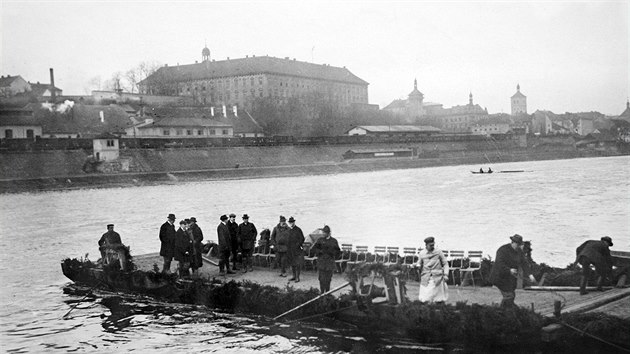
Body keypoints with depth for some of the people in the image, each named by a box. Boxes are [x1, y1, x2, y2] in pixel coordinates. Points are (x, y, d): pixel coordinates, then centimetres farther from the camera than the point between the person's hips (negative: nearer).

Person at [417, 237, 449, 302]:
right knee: (424, 299, -9)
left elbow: (445, 264, 5)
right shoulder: (422, 253, 4)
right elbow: (419, 264, 17)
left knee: (439, 300, 1)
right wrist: (418, 267, -3)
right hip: (426, 279, 1)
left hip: (437, 278, 0)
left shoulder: (438, 252, 1)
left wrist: (446, 274, -5)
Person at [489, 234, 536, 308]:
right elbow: (499, 264, -33)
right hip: (501, 277, -8)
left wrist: (530, 274, -20)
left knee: (511, 296, 12)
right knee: (508, 296, -13)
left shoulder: (518, 251, 2)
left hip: (510, 277, 8)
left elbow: (524, 263, -5)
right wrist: (509, 270, -49)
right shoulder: (503, 250, -22)